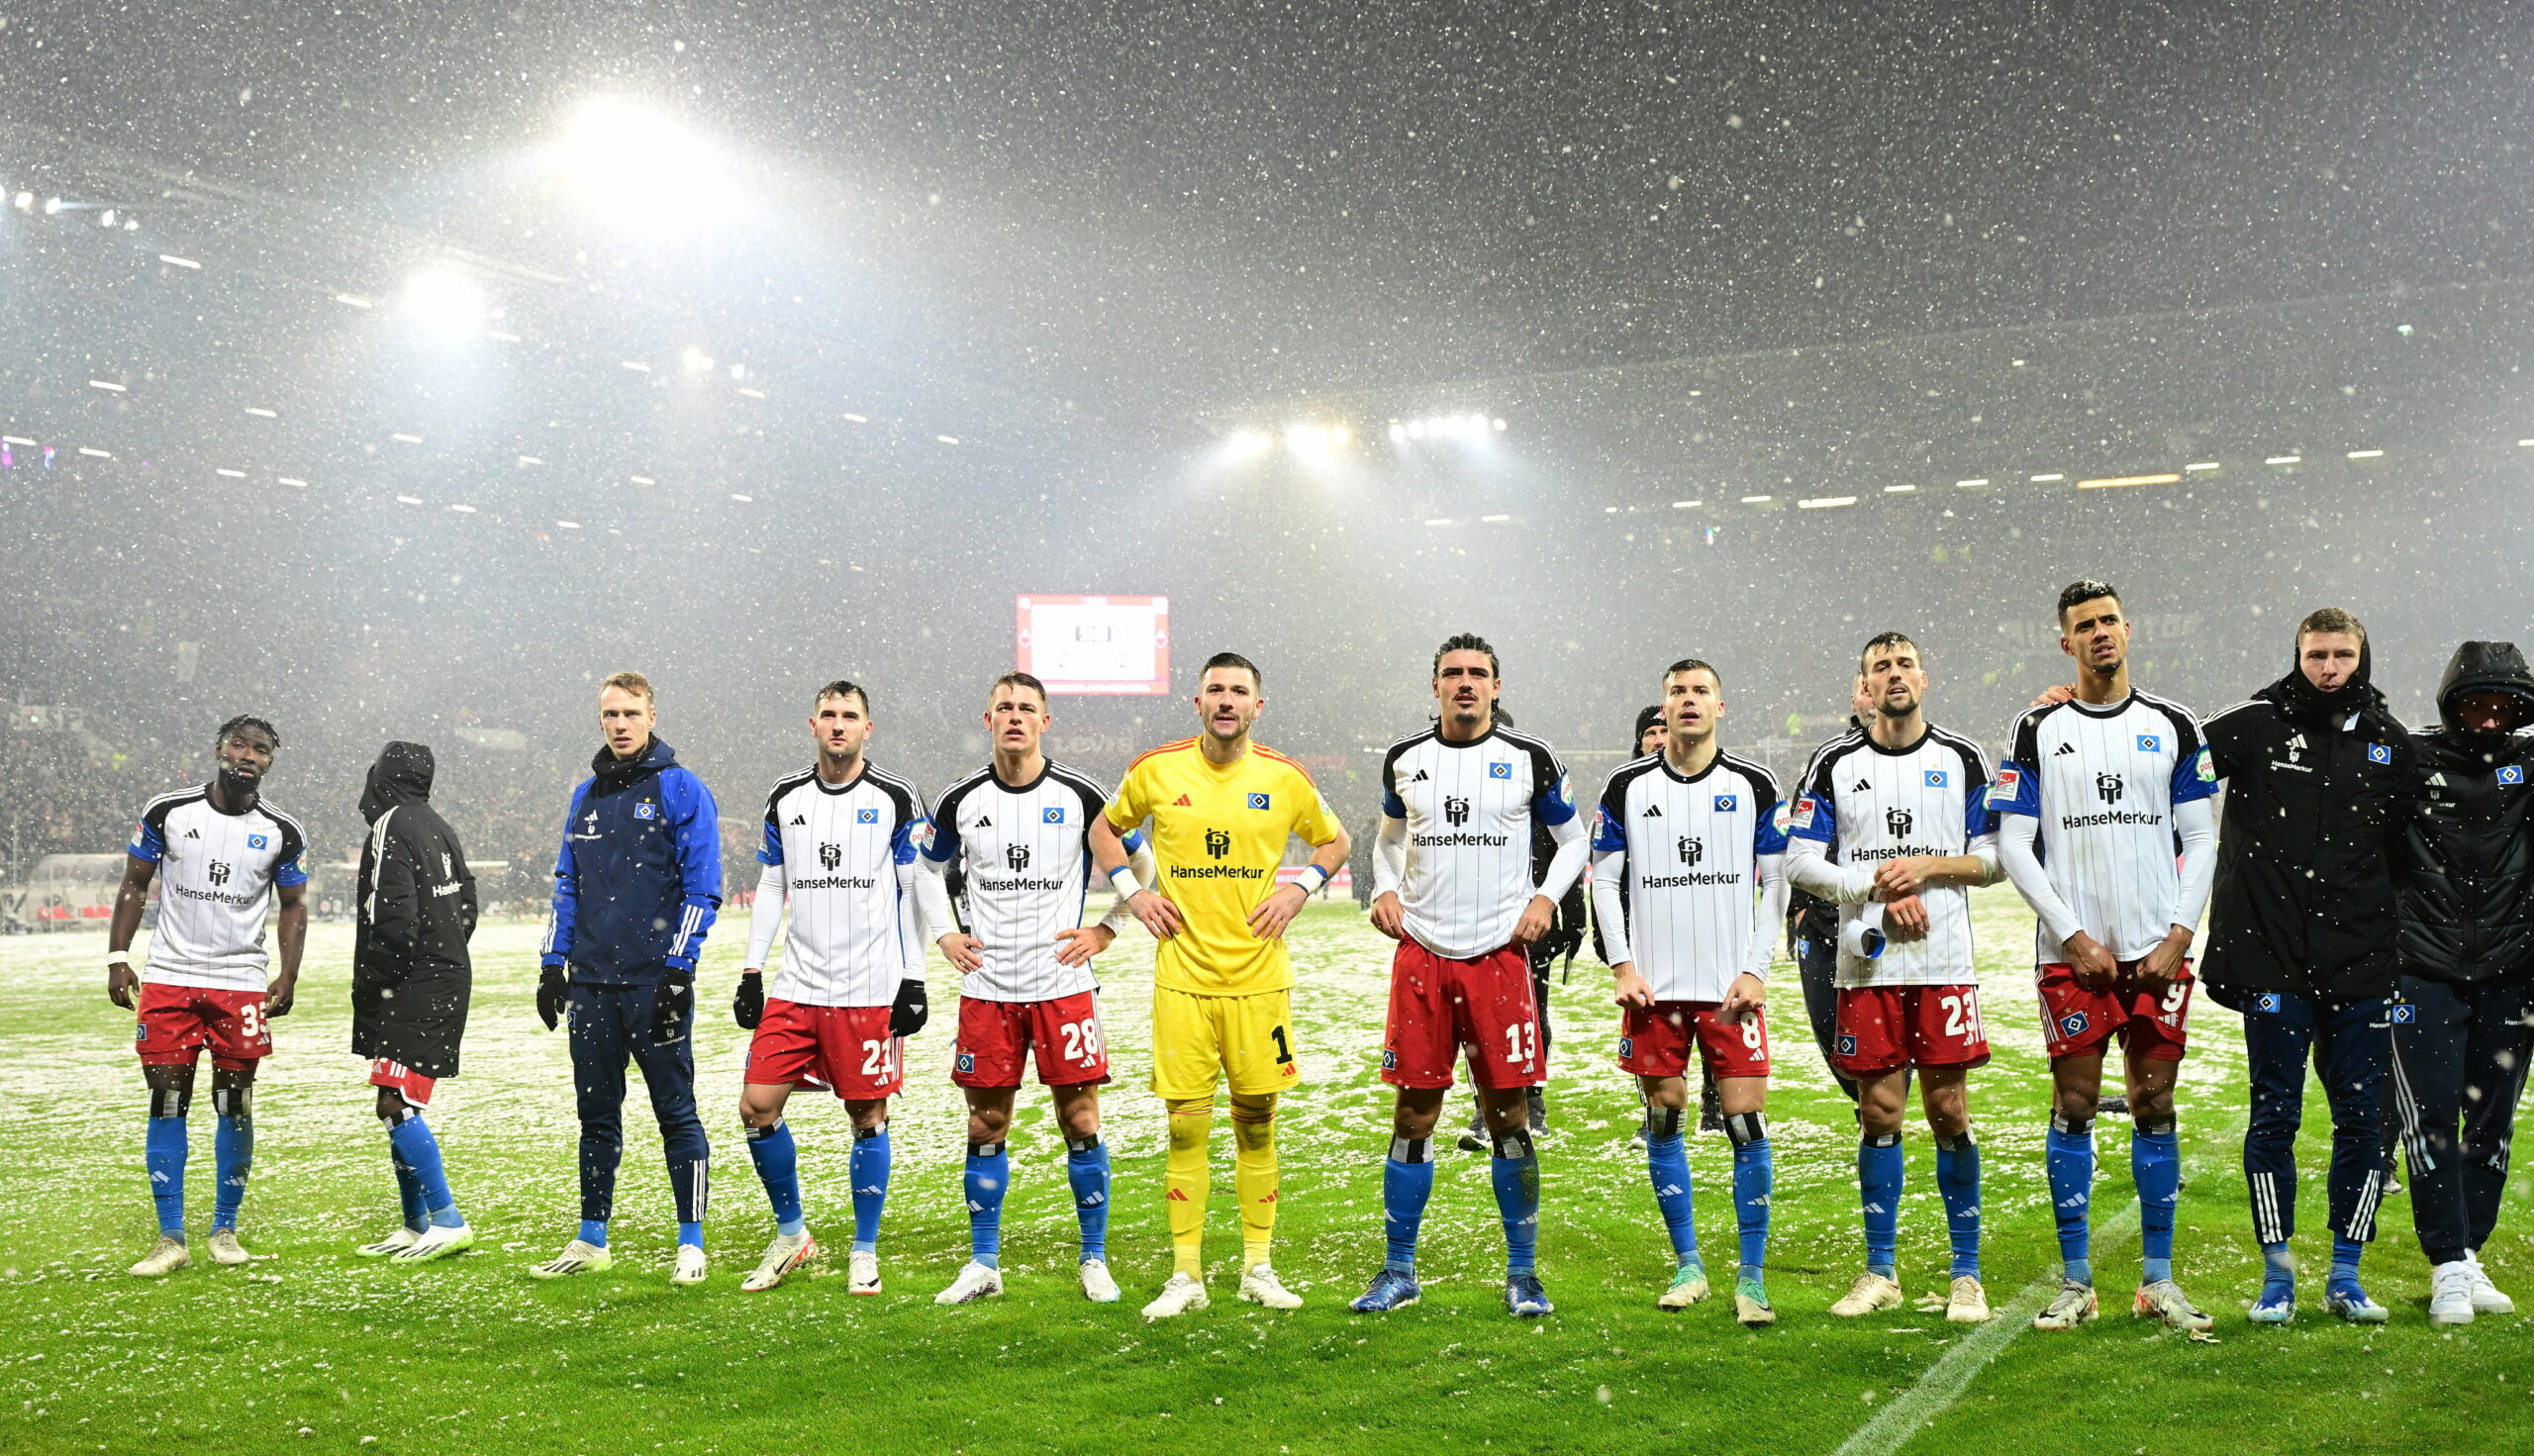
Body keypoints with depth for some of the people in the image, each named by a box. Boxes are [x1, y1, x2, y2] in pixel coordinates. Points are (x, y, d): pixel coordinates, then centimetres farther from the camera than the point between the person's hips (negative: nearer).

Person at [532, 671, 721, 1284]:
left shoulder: (681, 790, -4)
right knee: (597, 1114, 12)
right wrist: (553, 964, 10)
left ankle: (691, 1244, 7)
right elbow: (568, 886, 18)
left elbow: (701, 889, -7)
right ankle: (591, 1241, 21)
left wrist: (678, 970, -14)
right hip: (591, 982, 6)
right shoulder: (586, 795, 14)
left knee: (676, 1113, 0)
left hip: (655, 983, -6)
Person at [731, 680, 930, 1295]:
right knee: (757, 1106, -2)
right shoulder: (785, 798, 10)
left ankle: (864, 1253, 16)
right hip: (795, 988, 4)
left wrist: (914, 981, -4)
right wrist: (751, 973, 9)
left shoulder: (896, 800, -1)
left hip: (870, 991, -3)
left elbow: (914, 893, 0)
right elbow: (770, 889, 15)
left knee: (868, 1117, 2)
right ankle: (791, 1234, 17)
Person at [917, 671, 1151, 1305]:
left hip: (1063, 984, -2)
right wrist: (943, 934, 10)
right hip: (986, 988, 2)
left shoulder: (1081, 797, -2)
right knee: (986, 1125, 6)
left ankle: (1095, 1260, 13)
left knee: (1080, 1121, 0)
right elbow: (928, 867, 22)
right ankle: (983, 1264, 17)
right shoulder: (960, 801, 4)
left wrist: (1106, 929, 3)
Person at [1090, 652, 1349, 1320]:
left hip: (1259, 978, 1)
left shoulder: (1285, 779, 2)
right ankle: (1185, 1276, 9)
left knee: (1256, 1123, 6)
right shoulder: (1156, 771, 1)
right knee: (1186, 1126, -1)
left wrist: (1300, 888, 1)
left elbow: (1334, 839, 18)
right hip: (1183, 978, 0)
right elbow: (1105, 828, 17)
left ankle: (1258, 1267, 18)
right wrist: (1131, 891, 4)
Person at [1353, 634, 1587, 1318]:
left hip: (1499, 955, -1)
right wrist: (1385, 890, 4)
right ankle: (1398, 1272, 13)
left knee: (1509, 1117, 1)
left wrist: (1546, 898, -3)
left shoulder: (1529, 760, 3)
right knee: (1414, 1113, 3)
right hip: (1421, 955, 2)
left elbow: (1572, 837, 13)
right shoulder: (1404, 760, 9)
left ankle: (1522, 1273, 13)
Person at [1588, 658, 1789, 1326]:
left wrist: (1756, 971, -3)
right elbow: (1605, 880, 8)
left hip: (1732, 986, -1)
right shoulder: (1627, 787, 5)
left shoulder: (1754, 786, 4)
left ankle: (1751, 1276, 3)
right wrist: (1623, 967, -1)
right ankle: (1687, 1264, 19)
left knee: (1747, 1120, -6)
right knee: (1663, 1120, 6)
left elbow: (1776, 884, 5)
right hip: (1654, 987, 1)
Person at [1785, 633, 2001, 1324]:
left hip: (1946, 965, 0)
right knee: (1879, 1114, 4)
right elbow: (1799, 862, 2)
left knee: (1949, 1112, 0)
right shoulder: (1835, 763, 6)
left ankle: (1966, 1275, 9)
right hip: (1867, 964, 0)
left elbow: (1994, 858, 5)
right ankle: (1880, 1273, 14)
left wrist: (1928, 865, -11)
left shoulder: (1962, 759, 7)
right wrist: (1879, 887, -9)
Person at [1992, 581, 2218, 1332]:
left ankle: (2158, 1279, 14)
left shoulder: (2174, 728, 8)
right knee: (2074, 1108, 0)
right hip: (2073, 952, -1)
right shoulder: (2037, 731, 3)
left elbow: (2200, 840, 7)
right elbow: (2012, 846, -1)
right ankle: (2075, 1282, 8)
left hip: (2158, 952, 1)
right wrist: (2072, 936, -8)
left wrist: (2178, 935, -5)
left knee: (2155, 1107, 5)